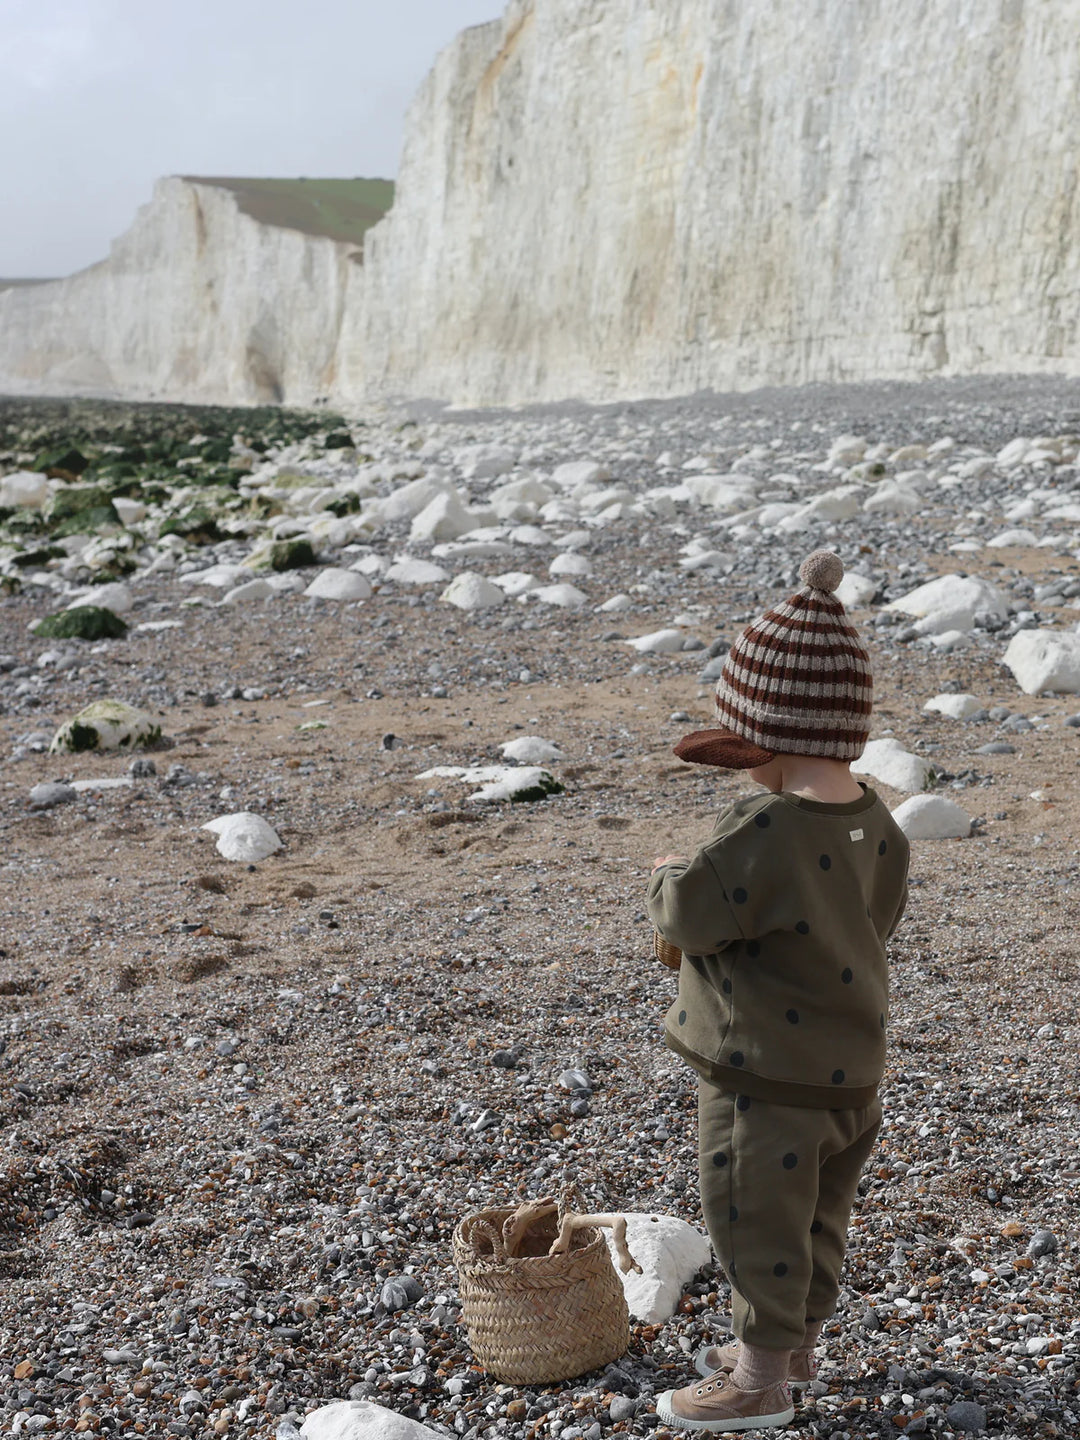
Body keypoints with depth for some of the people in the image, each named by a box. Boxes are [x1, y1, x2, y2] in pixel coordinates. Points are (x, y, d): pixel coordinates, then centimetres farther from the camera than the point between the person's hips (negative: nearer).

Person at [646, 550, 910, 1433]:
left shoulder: (765, 835, -29)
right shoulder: (876, 824, -3)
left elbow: (690, 916, -21)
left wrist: (667, 877, 0)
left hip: (767, 1074, -9)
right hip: (850, 1065, 9)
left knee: (756, 1221, 9)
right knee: (817, 1212, 23)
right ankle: (797, 1342, 42)